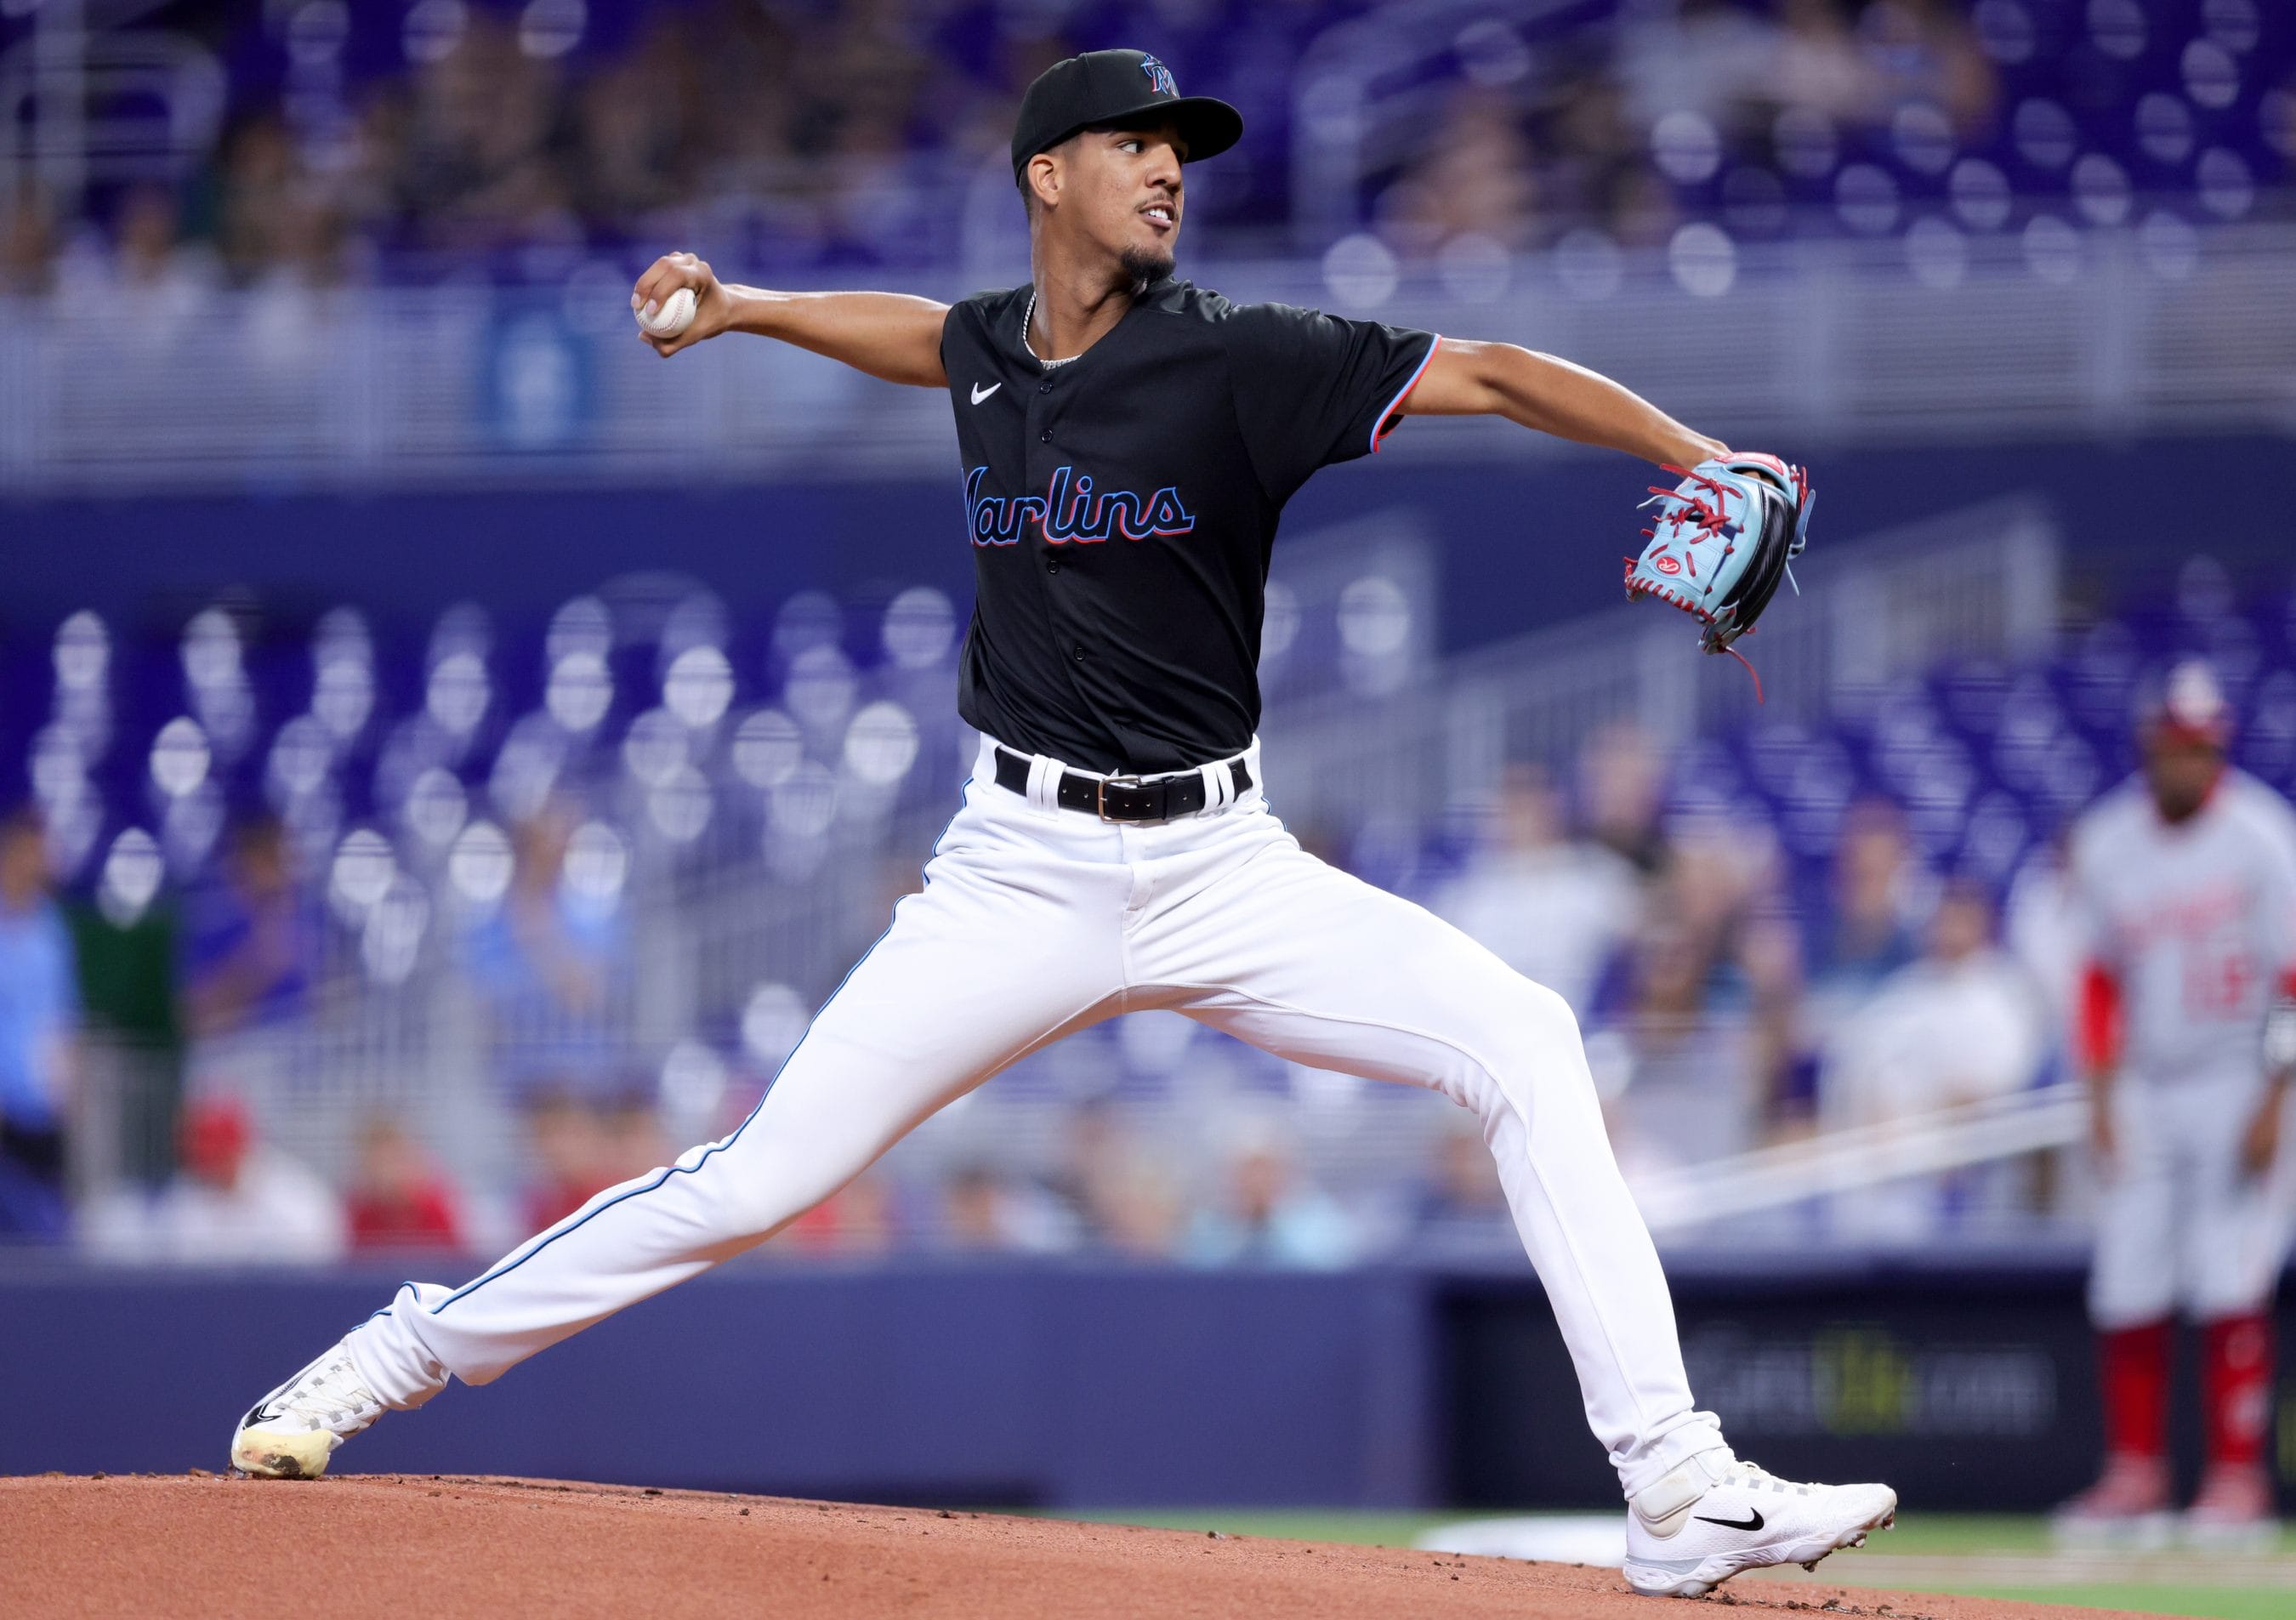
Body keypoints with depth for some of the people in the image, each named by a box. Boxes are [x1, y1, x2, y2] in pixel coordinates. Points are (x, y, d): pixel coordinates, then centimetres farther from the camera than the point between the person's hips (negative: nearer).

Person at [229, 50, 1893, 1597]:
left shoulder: (1236, 359, -8)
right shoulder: (990, 351, 4)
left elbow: (1488, 374, -18)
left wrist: (1705, 462, -30)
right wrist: (736, 306, 25)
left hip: (1222, 872, -1)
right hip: (1022, 875, 1)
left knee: (1523, 1039, -20)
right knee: (760, 1177, -4)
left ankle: (1677, 1488, -19)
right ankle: (404, 1352, 14)